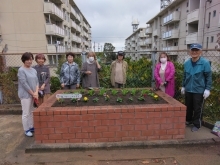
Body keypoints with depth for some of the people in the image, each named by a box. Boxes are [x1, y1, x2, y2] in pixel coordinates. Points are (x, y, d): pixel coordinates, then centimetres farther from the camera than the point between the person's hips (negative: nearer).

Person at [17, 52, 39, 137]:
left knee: (31, 112, 16)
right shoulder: (21, 70, -11)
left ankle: (31, 127, 28)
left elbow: (36, 81, 7)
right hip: (25, 95, -7)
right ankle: (26, 130, 13)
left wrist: (36, 92, -7)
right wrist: (33, 93, -12)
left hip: (32, 94, 7)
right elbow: (24, 84, -16)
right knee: (26, 113, 1)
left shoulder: (33, 70, 8)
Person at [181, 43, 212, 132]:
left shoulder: (205, 63, -10)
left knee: (197, 109, 7)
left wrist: (207, 89, -10)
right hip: (188, 90, 4)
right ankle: (188, 120, 37)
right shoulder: (186, 63, 4)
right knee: (188, 107, 16)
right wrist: (183, 86, 14)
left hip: (199, 90, -4)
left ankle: (197, 124, 23)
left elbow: (208, 77, -7)